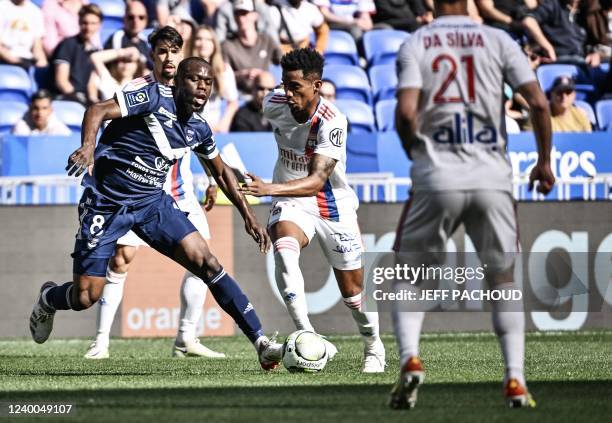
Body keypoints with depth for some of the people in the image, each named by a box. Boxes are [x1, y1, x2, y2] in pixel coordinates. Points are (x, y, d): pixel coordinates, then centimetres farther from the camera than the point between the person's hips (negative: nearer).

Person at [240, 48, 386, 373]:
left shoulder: (332, 123, -28)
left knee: (353, 290, 7)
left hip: (333, 206, -2)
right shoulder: (274, 104, -12)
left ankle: (373, 348, 35)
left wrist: (268, 189, -50)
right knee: (283, 250, -32)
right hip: (291, 203, 2)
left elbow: (316, 180, -37)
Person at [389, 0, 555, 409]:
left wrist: (417, 154, 8)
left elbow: (406, 112, -11)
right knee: (503, 278, 15)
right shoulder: (498, 41, 4)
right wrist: (544, 161, 10)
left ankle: (410, 359, -10)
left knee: (409, 275, 14)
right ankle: (515, 379, 4)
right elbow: (540, 104, -3)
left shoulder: (415, 45, 2)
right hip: (492, 176, 1)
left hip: (437, 177, -1)